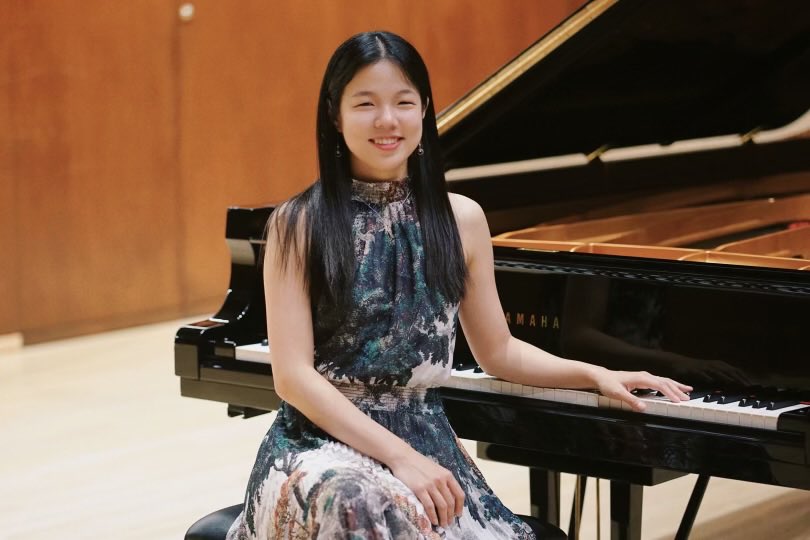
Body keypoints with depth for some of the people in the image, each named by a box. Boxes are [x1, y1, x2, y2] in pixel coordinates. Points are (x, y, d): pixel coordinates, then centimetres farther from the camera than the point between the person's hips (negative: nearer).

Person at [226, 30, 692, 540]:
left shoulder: (461, 220, 5)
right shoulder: (299, 225, -6)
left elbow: (498, 352, 17)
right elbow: (293, 375, -12)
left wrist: (593, 374, 1)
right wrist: (399, 456, -21)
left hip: (426, 442, 3)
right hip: (325, 442, -3)